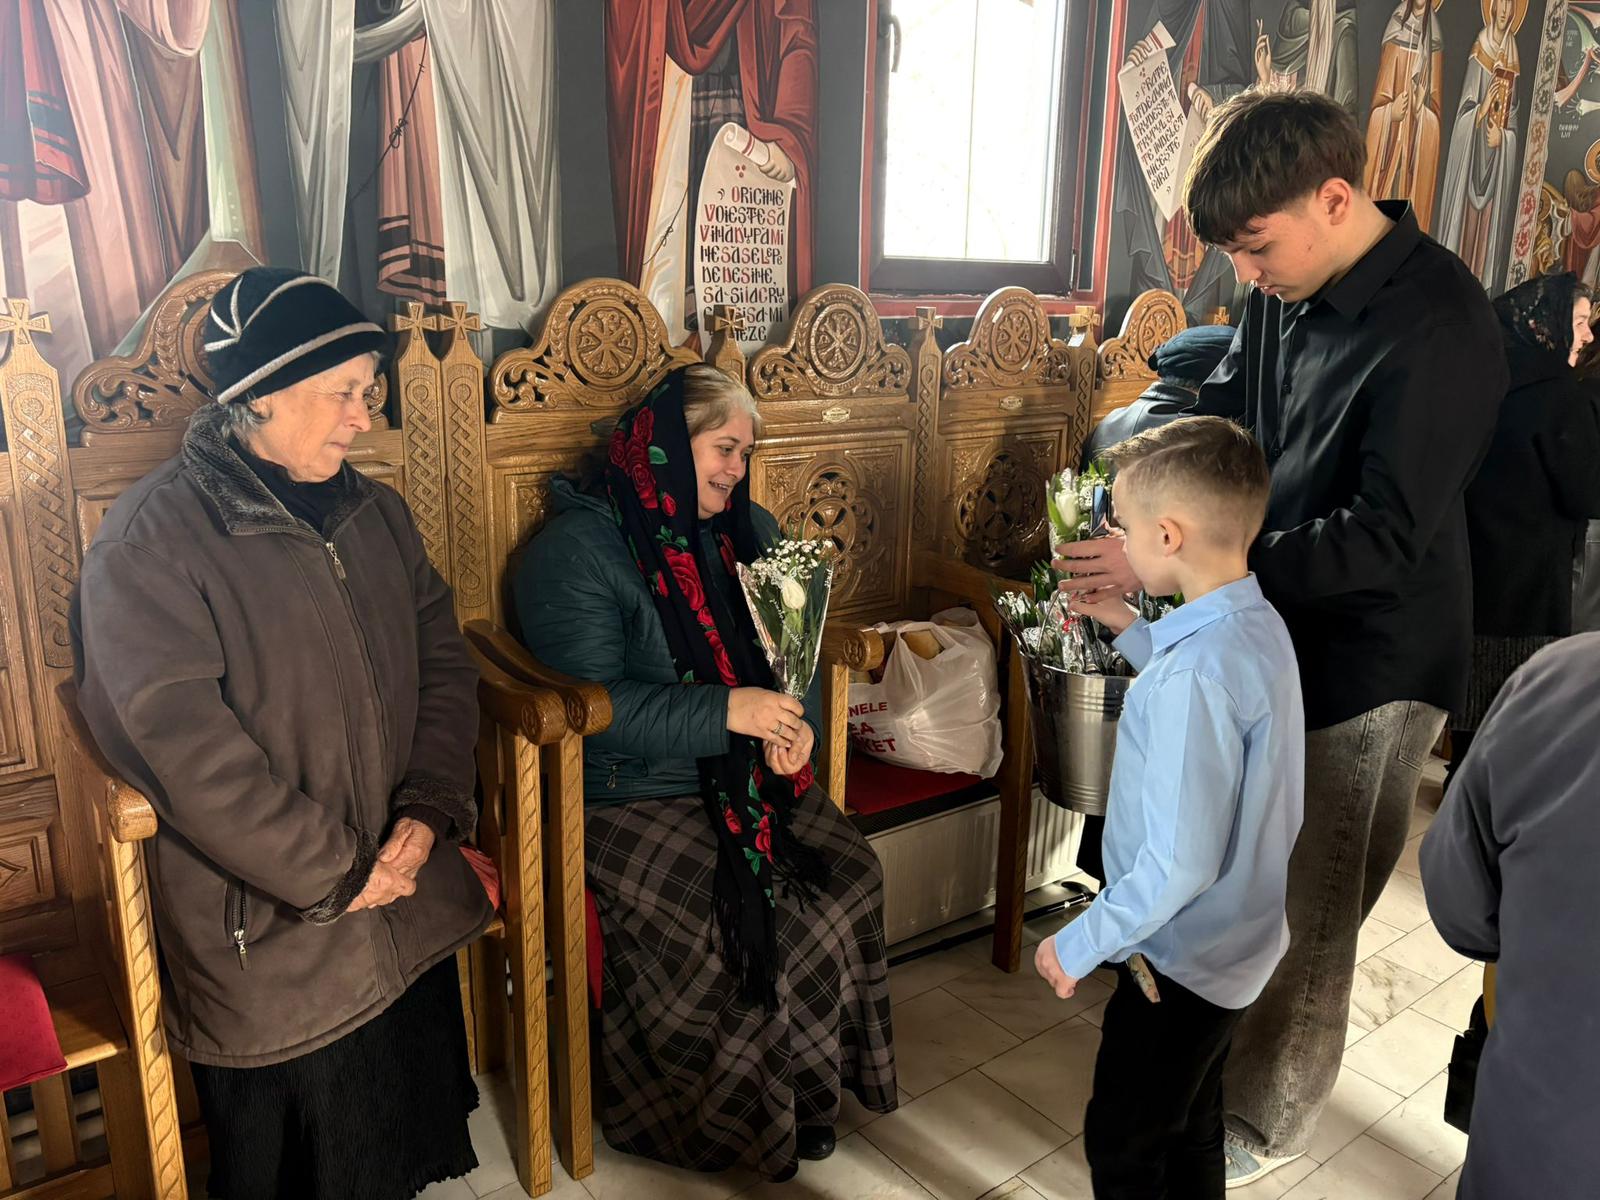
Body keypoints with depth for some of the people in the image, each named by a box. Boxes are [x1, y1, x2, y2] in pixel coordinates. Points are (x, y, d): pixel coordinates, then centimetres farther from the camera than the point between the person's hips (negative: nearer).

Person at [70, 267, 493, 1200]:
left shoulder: (374, 511, 7)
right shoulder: (151, 542, -14)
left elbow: (443, 658, 7)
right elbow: (185, 749, -20)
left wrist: (429, 809, -8)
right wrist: (334, 873, -16)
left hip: (409, 909, 6)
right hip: (270, 933, -5)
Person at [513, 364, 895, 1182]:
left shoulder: (745, 531, 12)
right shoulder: (577, 549, -9)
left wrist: (795, 719, -8)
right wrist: (726, 712, -23)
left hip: (746, 778, 6)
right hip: (630, 796, -6)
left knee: (852, 877, -14)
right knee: (750, 924, -24)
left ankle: (819, 1081, 9)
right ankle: (727, 1118, 5)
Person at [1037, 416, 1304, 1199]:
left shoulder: (1193, 674, -33)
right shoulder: (1258, 626, -5)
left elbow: (1180, 862, -31)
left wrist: (1080, 944, -19)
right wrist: (1135, 631, 11)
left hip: (1181, 958, -8)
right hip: (1232, 944, 9)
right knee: (1190, 1132, 28)